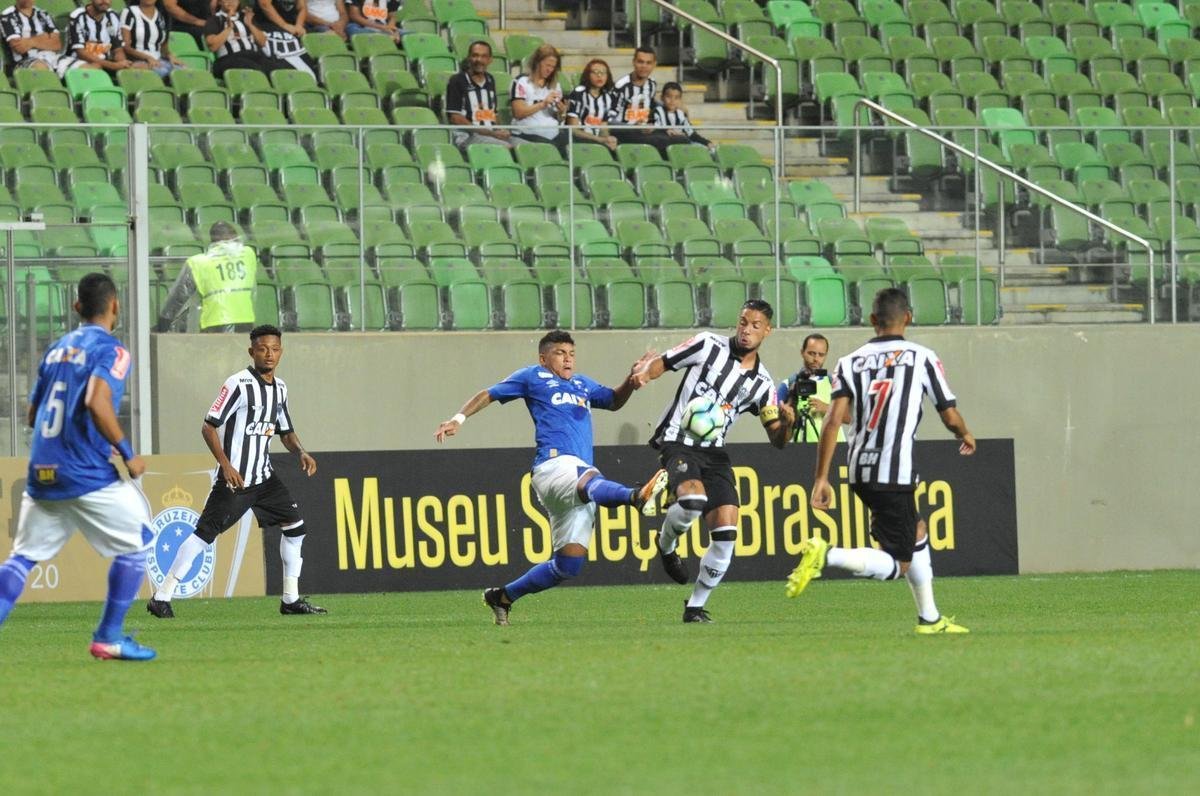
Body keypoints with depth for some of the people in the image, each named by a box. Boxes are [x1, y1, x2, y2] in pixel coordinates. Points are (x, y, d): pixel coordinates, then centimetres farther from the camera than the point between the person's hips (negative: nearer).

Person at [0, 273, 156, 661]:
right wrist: (127, 454, -13)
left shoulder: (57, 348, 16)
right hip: (87, 474, -6)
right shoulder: (110, 350, -6)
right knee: (136, 541, 7)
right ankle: (108, 638, 3)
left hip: (41, 472, 6)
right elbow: (98, 403, -22)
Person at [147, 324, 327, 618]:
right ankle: (162, 597, -8)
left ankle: (291, 599, 13)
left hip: (264, 477, 8)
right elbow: (208, 427, -15)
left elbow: (286, 432, 22)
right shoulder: (239, 384, -13)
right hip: (234, 478, -8)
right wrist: (226, 466, -23)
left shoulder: (279, 388, 10)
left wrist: (301, 453, 2)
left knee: (295, 524, 4)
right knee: (205, 533, -11)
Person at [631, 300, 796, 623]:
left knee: (726, 533, -8)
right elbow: (662, 363, 5)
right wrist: (644, 374, -18)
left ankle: (695, 606, 8)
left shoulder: (762, 384, 8)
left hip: (714, 452, 5)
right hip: (678, 442, -5)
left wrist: (787, 423, -16)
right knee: (693, 499, -34)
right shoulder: (709, 346, -1)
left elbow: (777, 439, 8)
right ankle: (666, 545, 0)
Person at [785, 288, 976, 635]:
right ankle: (826, 555, -27)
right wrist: (966, 436, 26)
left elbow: (833, 420, -2)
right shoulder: (921, 357, 0)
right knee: (896, 564, -3)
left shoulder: (850, 362, 8)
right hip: (895, 473, -6)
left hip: (860, 471, 6)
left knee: (916, 531, 27)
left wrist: (821, 479, -1)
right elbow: (950, 416, 3)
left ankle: (929, 618, 31)